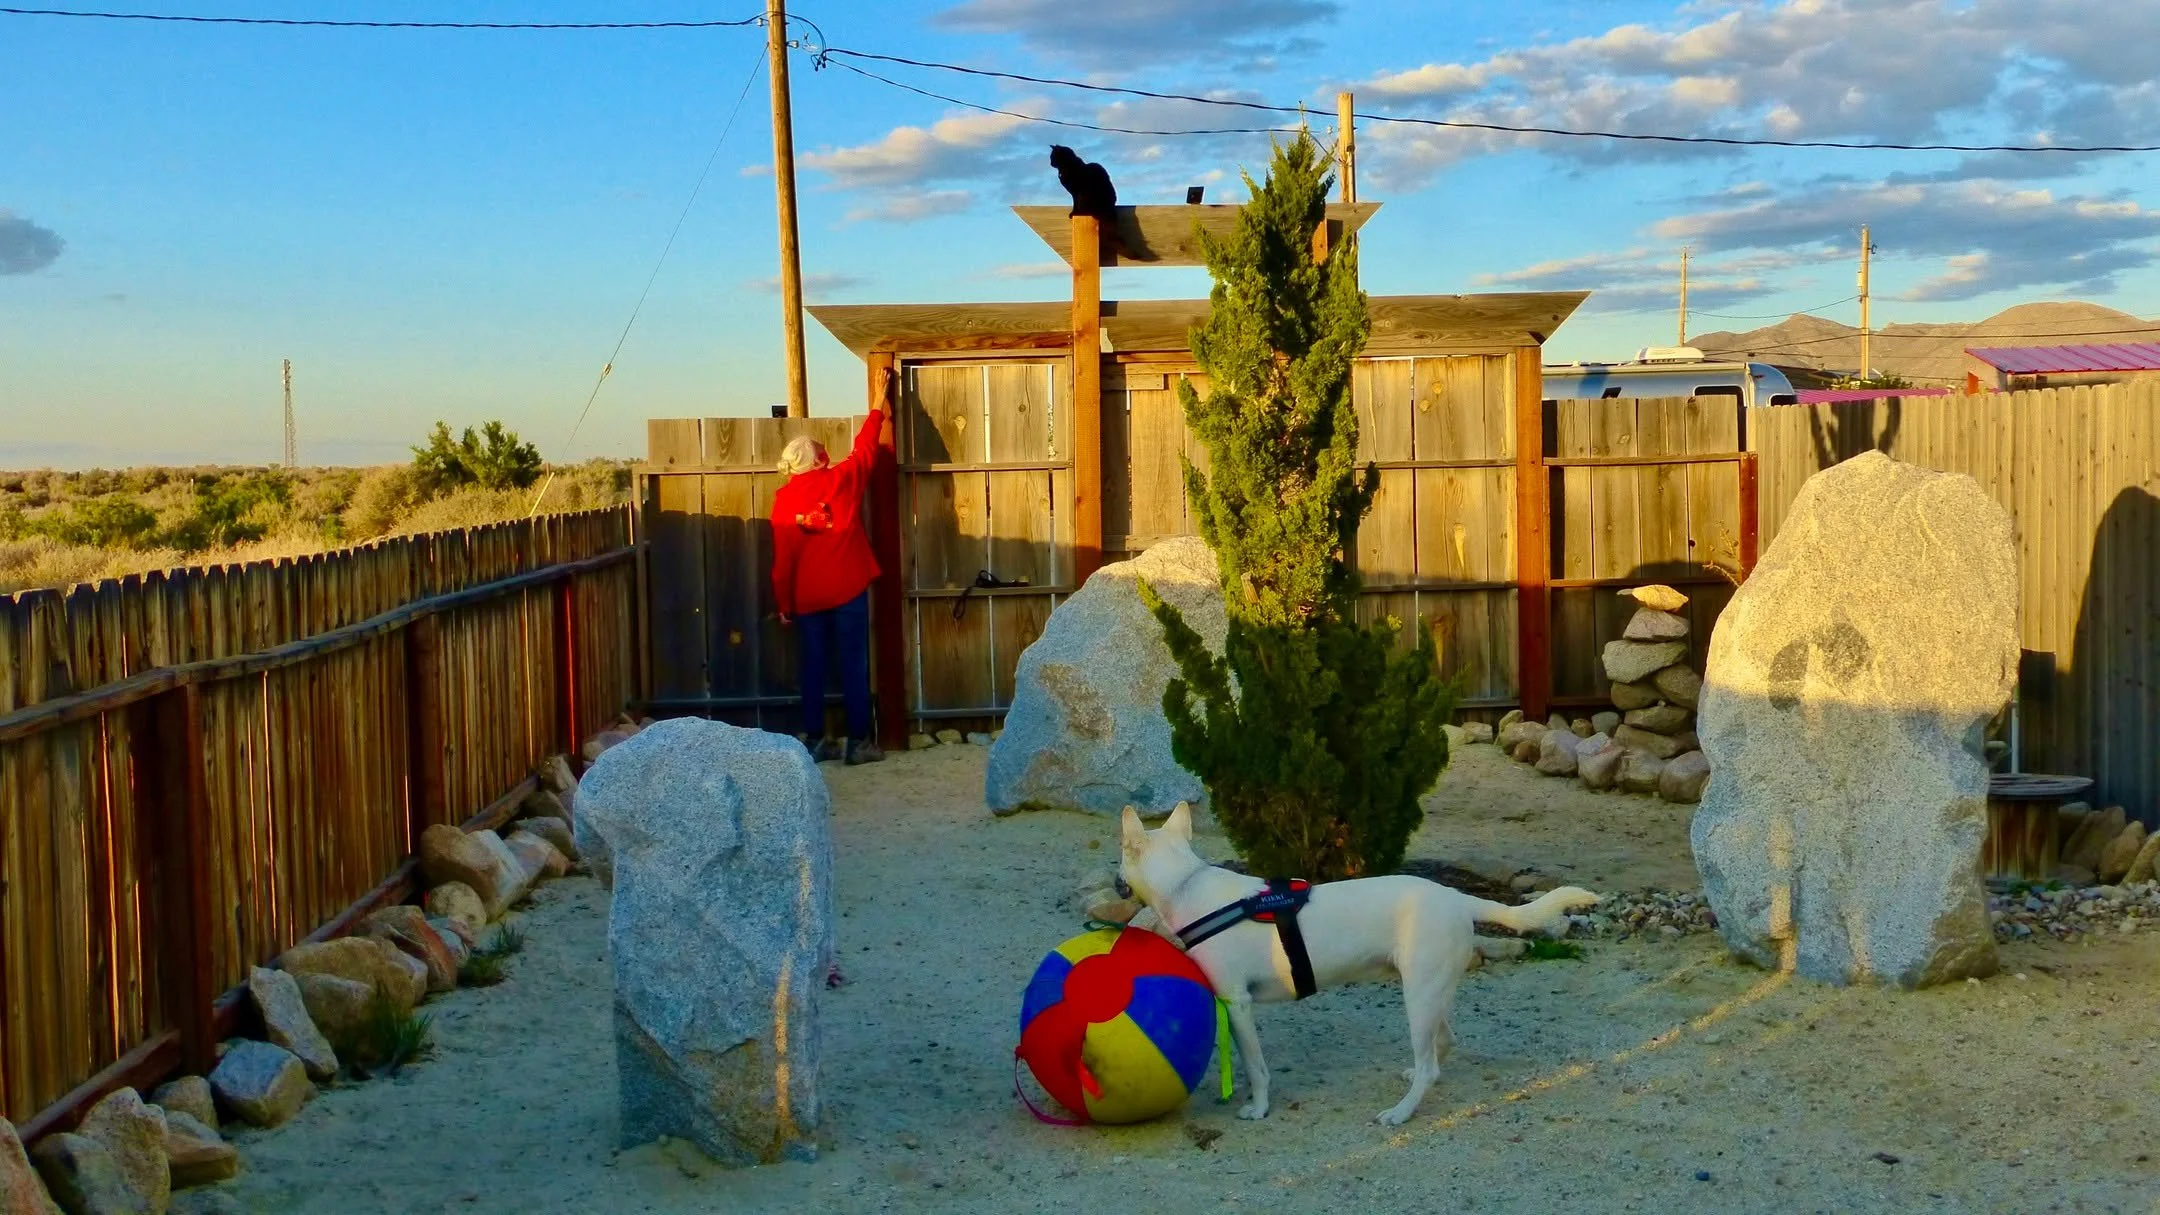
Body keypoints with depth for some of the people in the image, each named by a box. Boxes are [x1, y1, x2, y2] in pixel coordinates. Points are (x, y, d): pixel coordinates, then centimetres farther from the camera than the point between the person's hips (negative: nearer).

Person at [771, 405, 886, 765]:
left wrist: (785, 605, 8)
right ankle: (858, 741, 1)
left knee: (813, 668, 8)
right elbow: (865, 447, 13)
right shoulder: (841, 479, -3)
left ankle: (814, 740, 11)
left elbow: (782, 559, 1)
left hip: (807, 598, 2)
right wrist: (877, 410, 27)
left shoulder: (784, 499, 1)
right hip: (848, 590, -2)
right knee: (854, 666, 1)